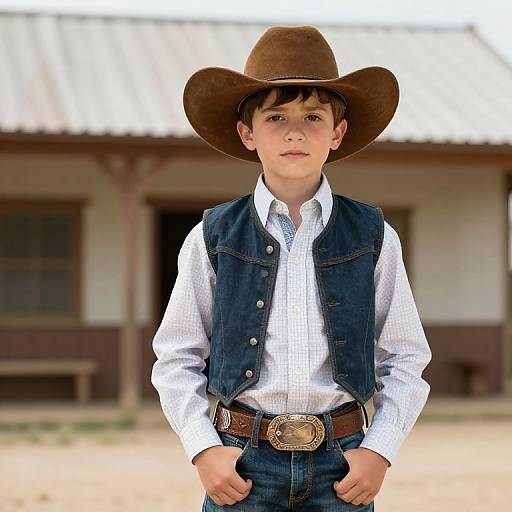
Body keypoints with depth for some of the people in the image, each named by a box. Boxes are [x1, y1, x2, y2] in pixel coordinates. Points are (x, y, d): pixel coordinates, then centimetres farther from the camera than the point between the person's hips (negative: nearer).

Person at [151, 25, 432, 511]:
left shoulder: (374, 237, 4)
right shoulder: (213, 238, 2)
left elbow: (405, 360, 7)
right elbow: (176, 358, 5)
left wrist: (379, 451, -4)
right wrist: (203, 448, -6)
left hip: (341, 466, 1)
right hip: (243, 462, 0)